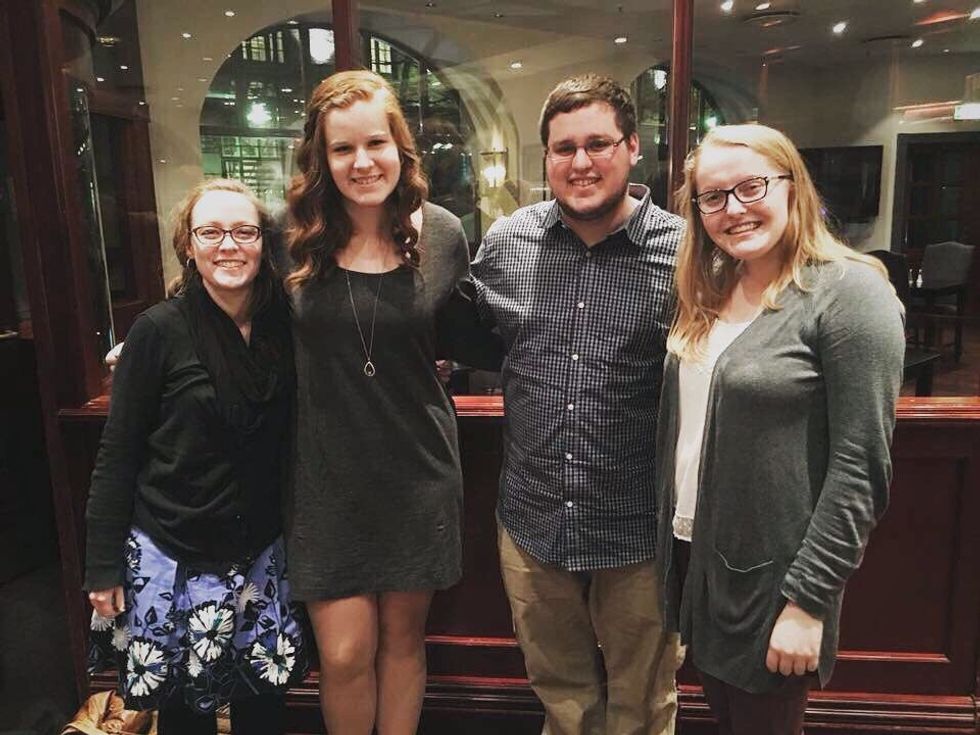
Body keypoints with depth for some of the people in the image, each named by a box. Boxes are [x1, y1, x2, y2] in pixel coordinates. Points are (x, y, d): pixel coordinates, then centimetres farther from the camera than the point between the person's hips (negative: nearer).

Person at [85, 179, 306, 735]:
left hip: (260, 556, 3)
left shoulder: (284, 327, -2)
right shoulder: (160, 330, -11)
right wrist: (103, 567, -6)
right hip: (170, 556, -3)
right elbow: (117, 455, -7)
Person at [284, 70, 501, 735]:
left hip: (418, 473, 1)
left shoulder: (442, 234, -5)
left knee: (403, 636, 18)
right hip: (327, 478, -1)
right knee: (345, 654, 6)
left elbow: (459, 339, 4)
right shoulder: (296, 236, -8)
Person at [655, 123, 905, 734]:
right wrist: (672, 541, 10)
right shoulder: (710, 293, 6)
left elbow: (860, 468, -18)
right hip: (694, 557, 7)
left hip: (770, 580, -6)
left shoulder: (849, 292, -15)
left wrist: (807, 600, -18)